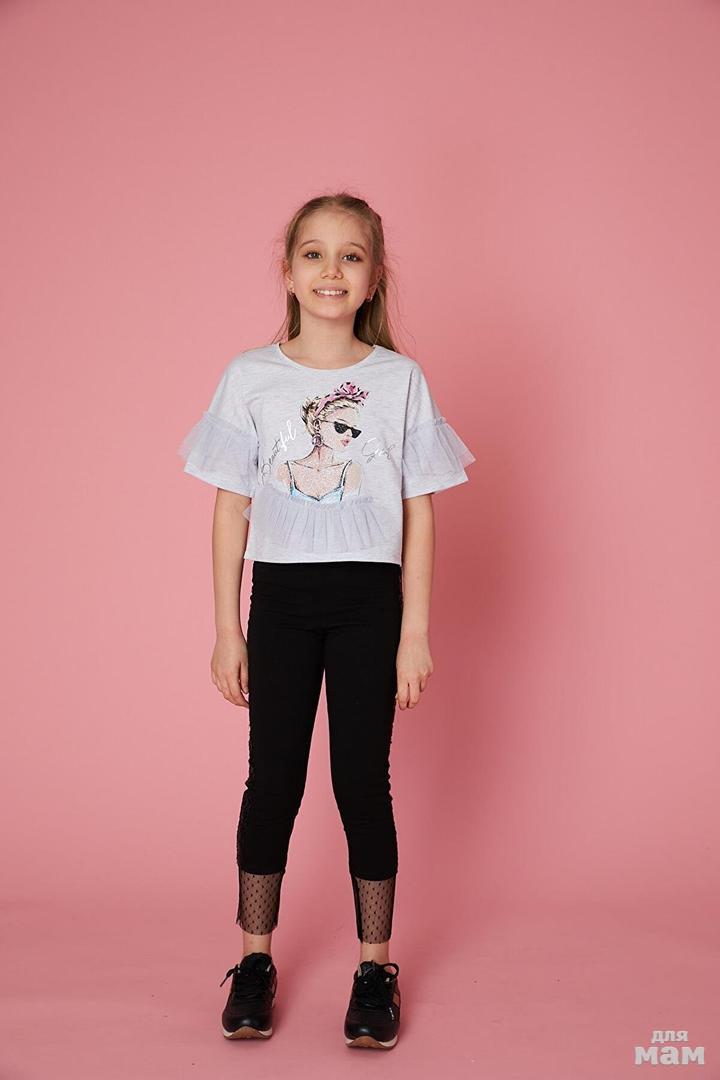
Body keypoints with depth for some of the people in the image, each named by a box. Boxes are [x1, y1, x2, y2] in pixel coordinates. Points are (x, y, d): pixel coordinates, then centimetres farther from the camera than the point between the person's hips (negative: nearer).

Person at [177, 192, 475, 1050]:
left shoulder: (401, 380, 0)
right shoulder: (250, 377, 1)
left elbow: (420, 514, 1)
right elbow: (232, 508, 4)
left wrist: (414, 633, -2)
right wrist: (227, 628, 3)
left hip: (368, 599, -1)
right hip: (281, 598, 1)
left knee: (363, 781, 5)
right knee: (272, 781, 7)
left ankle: (375, 965, 20)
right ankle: (255, 959, 24)